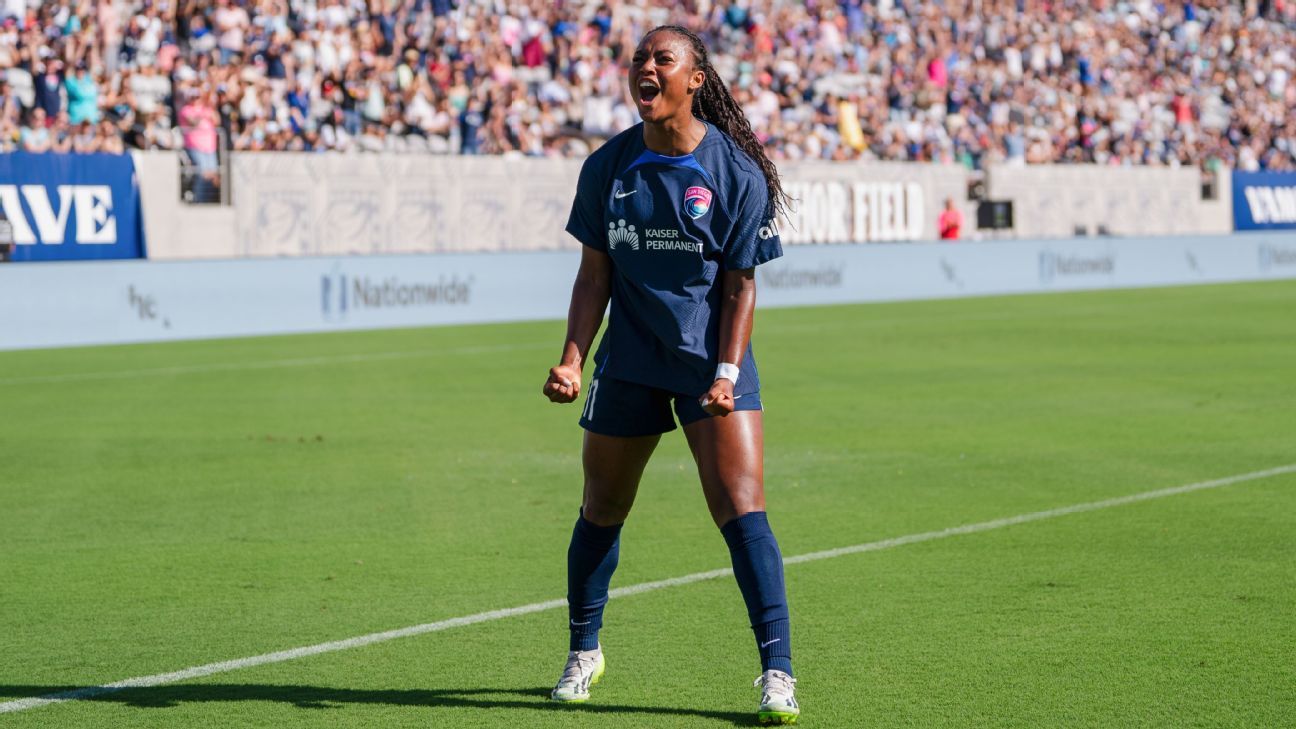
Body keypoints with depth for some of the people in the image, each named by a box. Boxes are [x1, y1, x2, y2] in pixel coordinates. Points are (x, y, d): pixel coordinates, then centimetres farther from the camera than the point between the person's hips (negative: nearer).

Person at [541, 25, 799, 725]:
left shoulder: (736, 171, -8)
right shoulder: (608, 167, 0)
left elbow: (740, 285, -6)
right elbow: (595, 276, 5)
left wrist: (726, 373, -17)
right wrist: (571, 360, -6)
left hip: (713, 362, -3)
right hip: (628, 365, 3)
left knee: (742, 510, -15)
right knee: (601, 511, 12)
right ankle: (584, 652, 33)